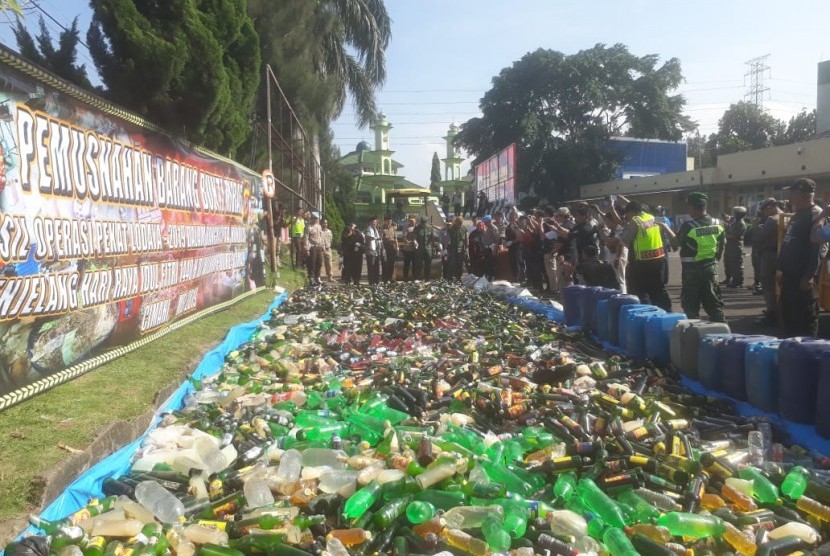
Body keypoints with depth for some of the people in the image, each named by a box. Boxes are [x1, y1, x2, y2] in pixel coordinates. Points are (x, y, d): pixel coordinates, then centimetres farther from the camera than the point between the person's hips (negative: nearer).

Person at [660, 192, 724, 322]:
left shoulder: (688, 226, -17)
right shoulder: (717, 224, -1)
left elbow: (676, 243, -3)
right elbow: (721, 247, 8)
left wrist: (666, 228, 10)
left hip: (692, 269, -5)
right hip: (711, 267, 5)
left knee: (691, 305, 5)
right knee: (714, 302, 13)